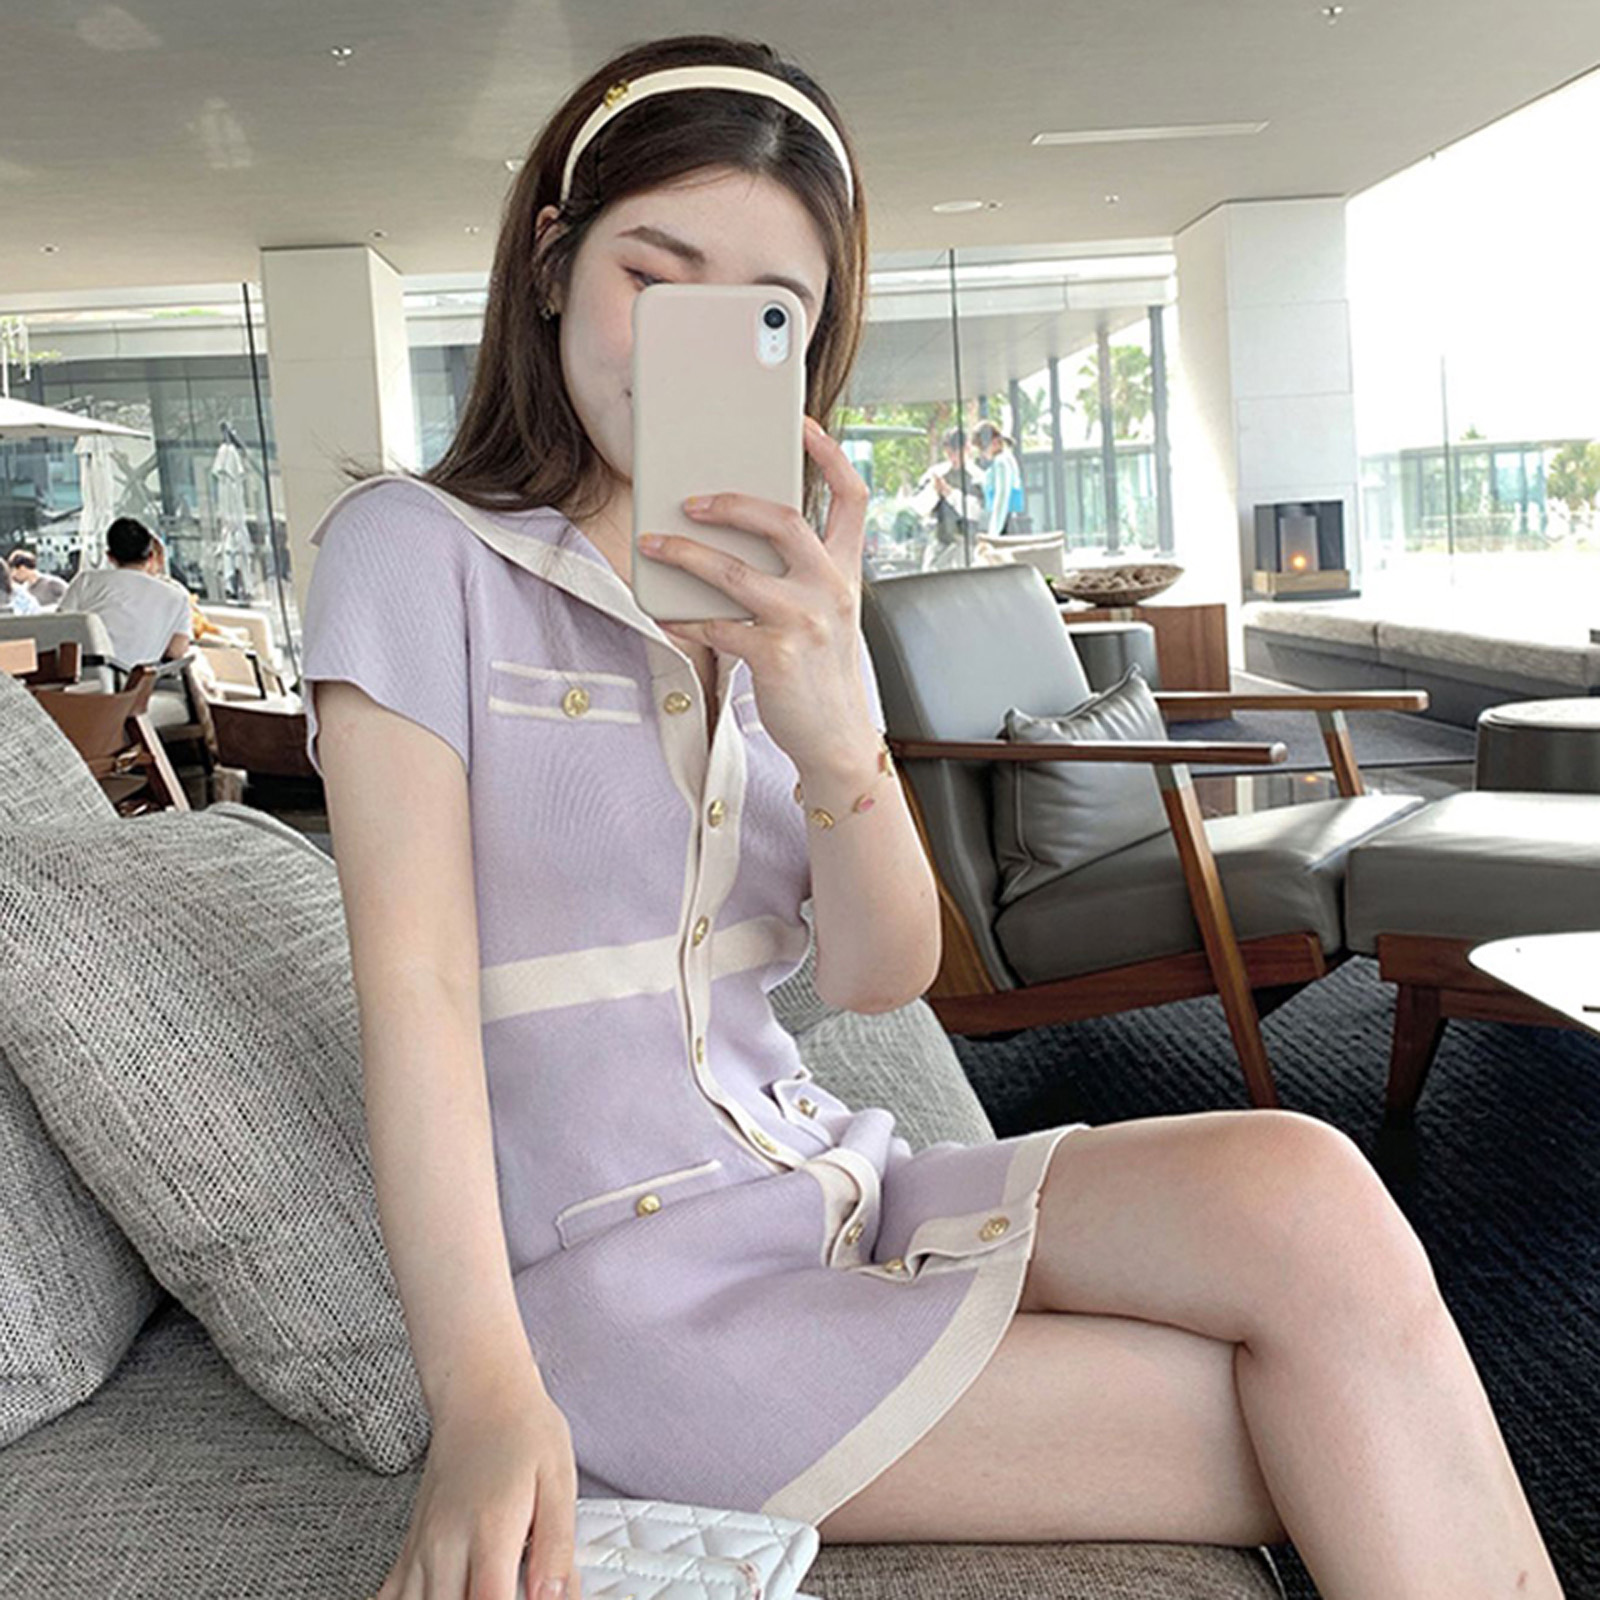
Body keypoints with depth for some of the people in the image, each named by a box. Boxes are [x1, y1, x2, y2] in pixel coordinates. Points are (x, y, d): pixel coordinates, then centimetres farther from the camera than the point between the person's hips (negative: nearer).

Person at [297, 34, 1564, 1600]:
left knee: (1299, 1190, -21)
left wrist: (834, 736, -21)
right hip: (627, 1292, -5)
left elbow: (880, 975, -1)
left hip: (838, 1185, 5)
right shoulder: (415, 551, -5)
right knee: (1340, 1436, -17)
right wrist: (484, 1398, -26)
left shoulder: (774, 598, 11)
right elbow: (414, 984, -15)